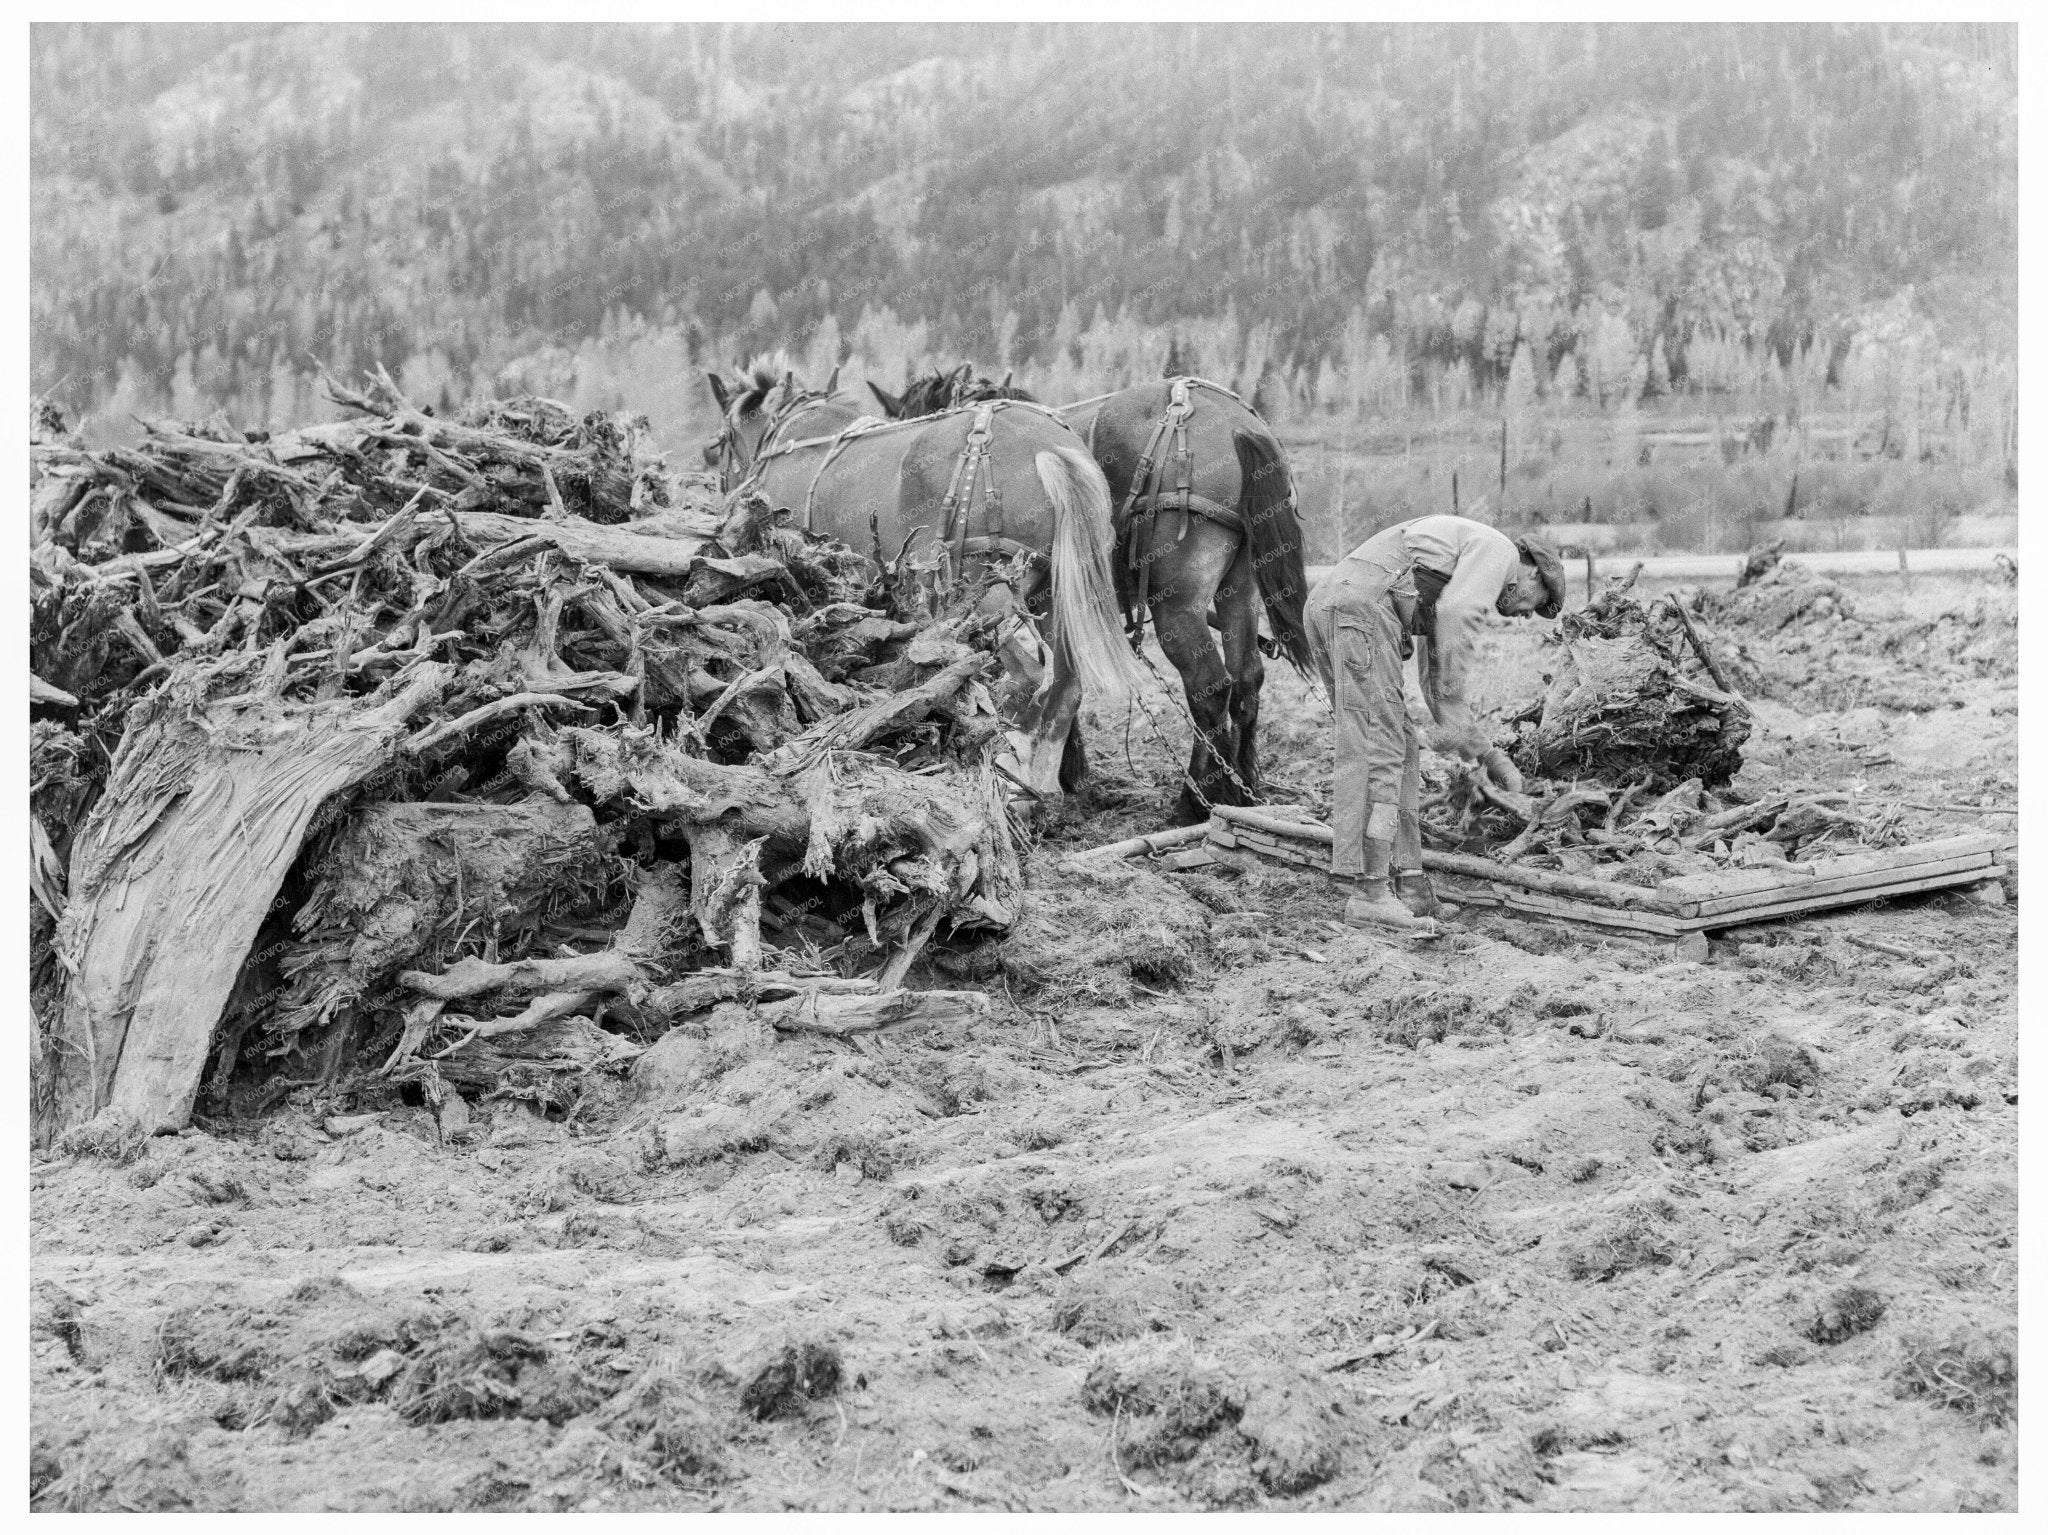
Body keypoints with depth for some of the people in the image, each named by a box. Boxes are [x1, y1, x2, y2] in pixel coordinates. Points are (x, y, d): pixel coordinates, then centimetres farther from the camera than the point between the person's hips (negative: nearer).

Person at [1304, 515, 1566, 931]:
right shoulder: (1498, 548, 6)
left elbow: (1435, 675, 36)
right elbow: (1455, 614, -13)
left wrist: (1484, 751, 34)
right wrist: (1456, 715, -11)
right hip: (1361, 604, -10)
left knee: (1400, 750, 13)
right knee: (1376, 745, -11)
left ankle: (1407, 882, 10)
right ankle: (1370, 893, -16)